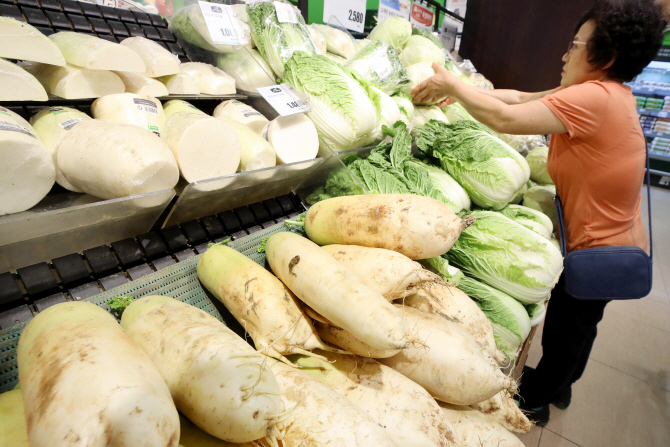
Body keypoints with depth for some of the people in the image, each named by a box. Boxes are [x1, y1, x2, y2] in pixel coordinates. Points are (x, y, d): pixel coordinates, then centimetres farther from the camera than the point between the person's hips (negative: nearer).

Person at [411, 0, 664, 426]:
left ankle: (535, 400, 36)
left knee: (565, 329, 12)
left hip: (600, 249, -9)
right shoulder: (610, 93, 3)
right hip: (616, 240, 9)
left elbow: (505, 119, -31)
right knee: (580, 324, 26)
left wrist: (452, 83, -19)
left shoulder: (593, 98, -28)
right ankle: (560, 384, 50)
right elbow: (521, 98, 1)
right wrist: (459, 90, -4)